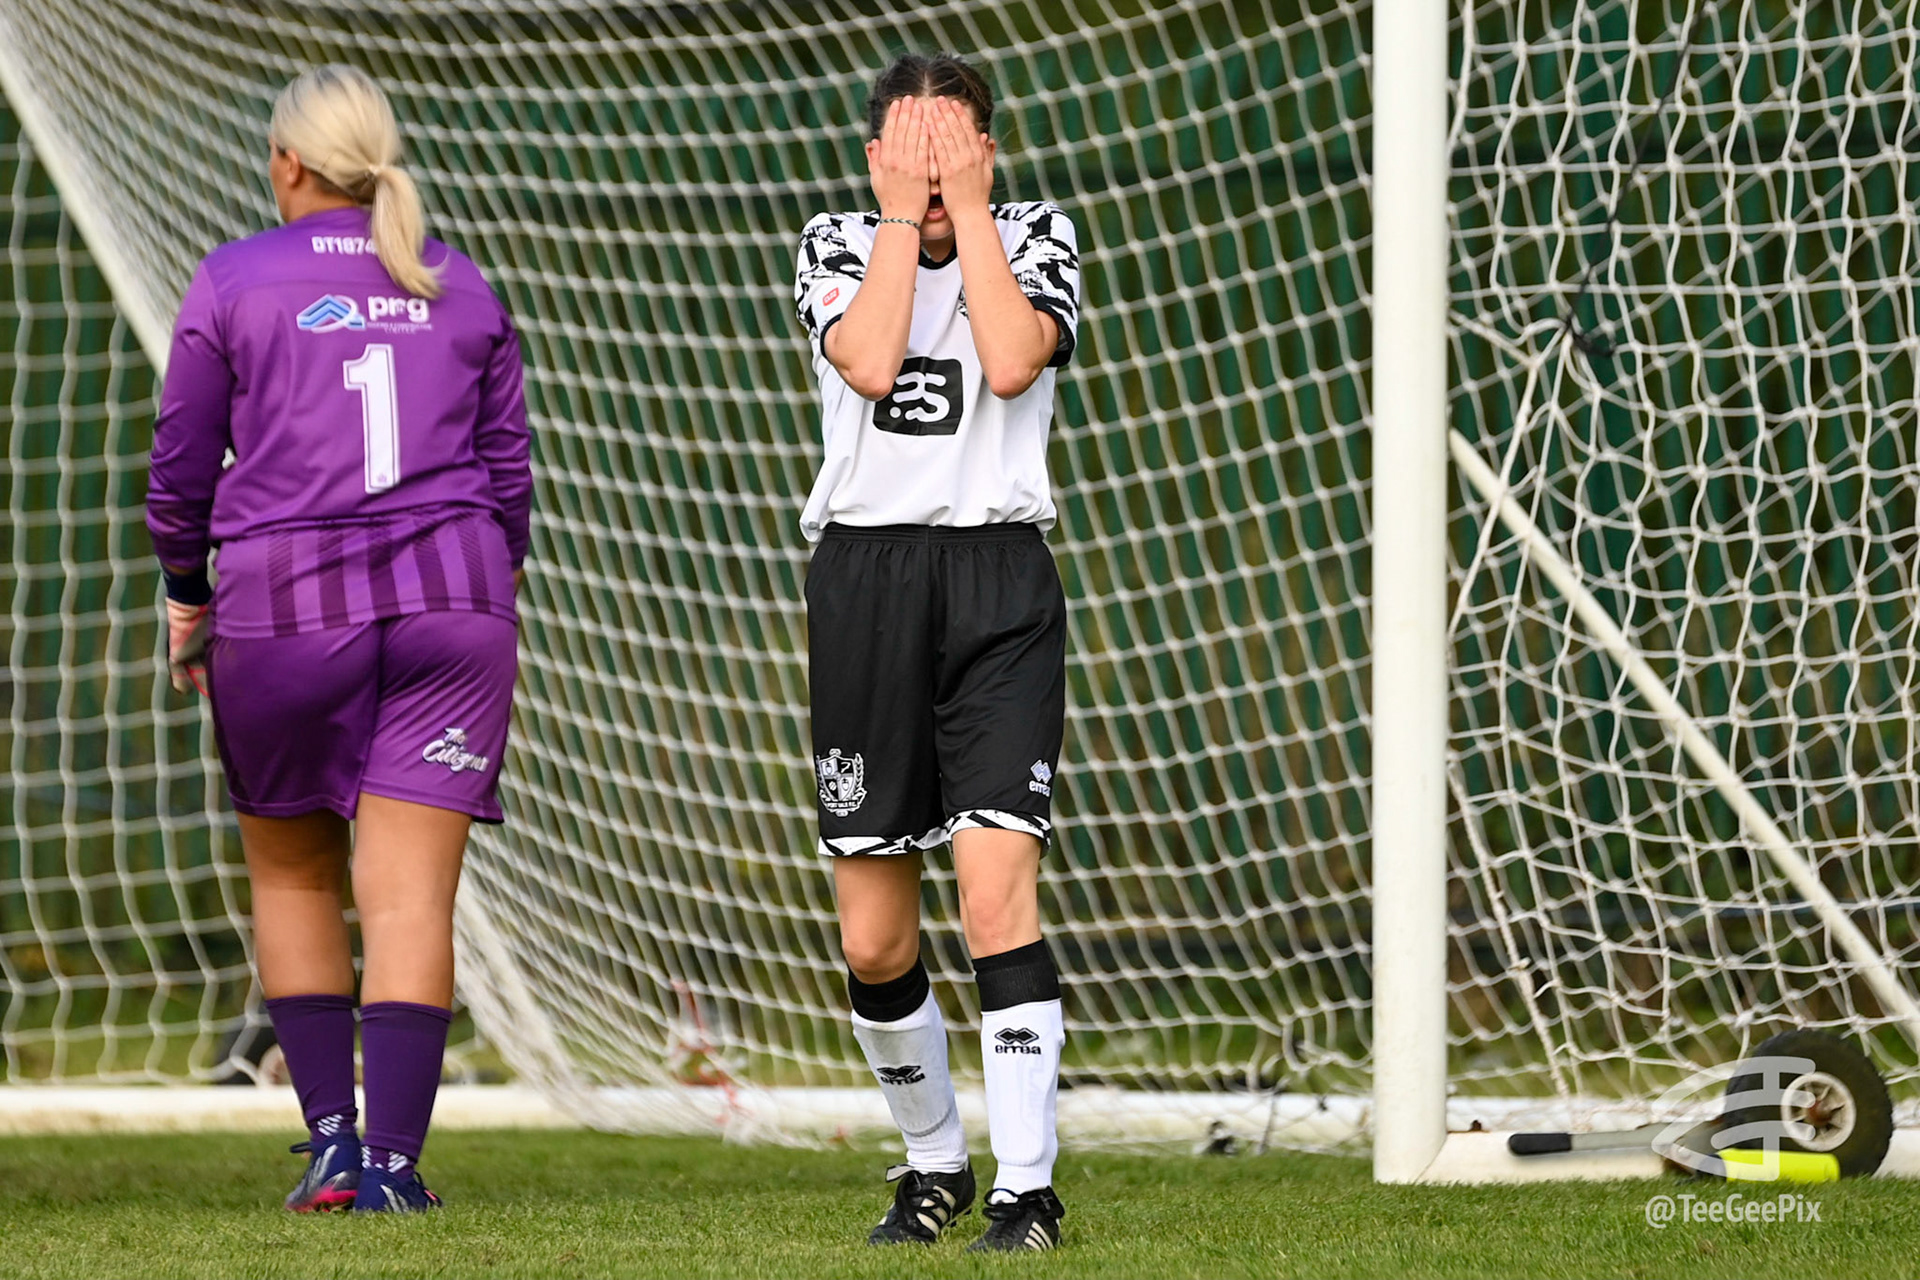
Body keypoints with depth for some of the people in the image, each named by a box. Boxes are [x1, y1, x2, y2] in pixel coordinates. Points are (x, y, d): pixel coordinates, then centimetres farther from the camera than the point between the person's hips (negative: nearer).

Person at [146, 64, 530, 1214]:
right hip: (450, 603, 2)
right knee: (412, 895, -1)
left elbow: (182, 468, 2)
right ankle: (392, 1160, -9)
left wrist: (186, 597, 15)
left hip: (285, 610, -2)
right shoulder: (461, 288, 10)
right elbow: (507, 464, 12)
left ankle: (331, 1135, 10)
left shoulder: (234, 284, 0)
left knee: (293, 872, 16)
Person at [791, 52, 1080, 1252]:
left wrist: (967, 203, -8)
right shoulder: (837, 243, 8)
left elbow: (1010, 361, -14)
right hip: (866, 577, 2)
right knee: (874, 941, 5)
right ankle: (934, 1164, 25)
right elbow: (869, 362, -12)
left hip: (999, 579, -2)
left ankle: (1028, 1187, -13)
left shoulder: (1038, 236, 6)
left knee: (998, 893, -16)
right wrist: (901, 211, -7)